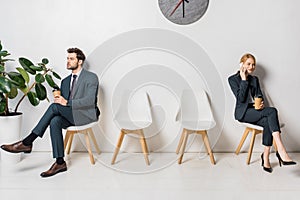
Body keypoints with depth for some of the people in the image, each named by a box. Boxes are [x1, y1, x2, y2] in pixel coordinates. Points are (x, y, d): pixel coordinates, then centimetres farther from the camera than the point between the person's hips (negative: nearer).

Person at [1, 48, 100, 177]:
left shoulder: (91, 78, -2)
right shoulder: (65, 81, 20)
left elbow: (90, 101, -16)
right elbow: (62, 102, 19)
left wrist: (67, 103, -23)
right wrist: (59, 99, -6)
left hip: (86, 114, -6)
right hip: (70, 115, 6)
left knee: (54, 107, -27)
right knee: (54, 121, -29)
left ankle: (27, 143, -23)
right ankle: (60, 162, -26)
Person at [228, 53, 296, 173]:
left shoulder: (254, 79, 21)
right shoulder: (233, 79, 1)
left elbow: (259, 95, 14)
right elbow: (240, 98, -11)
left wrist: (261, 103, -9)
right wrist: (244, 80, -11)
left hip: (255, 110, 6)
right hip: (243, 112, -6)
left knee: (268, 122, -29)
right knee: (272, 111, -29)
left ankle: (266, 157, -24)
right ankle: (281, 151, -37)